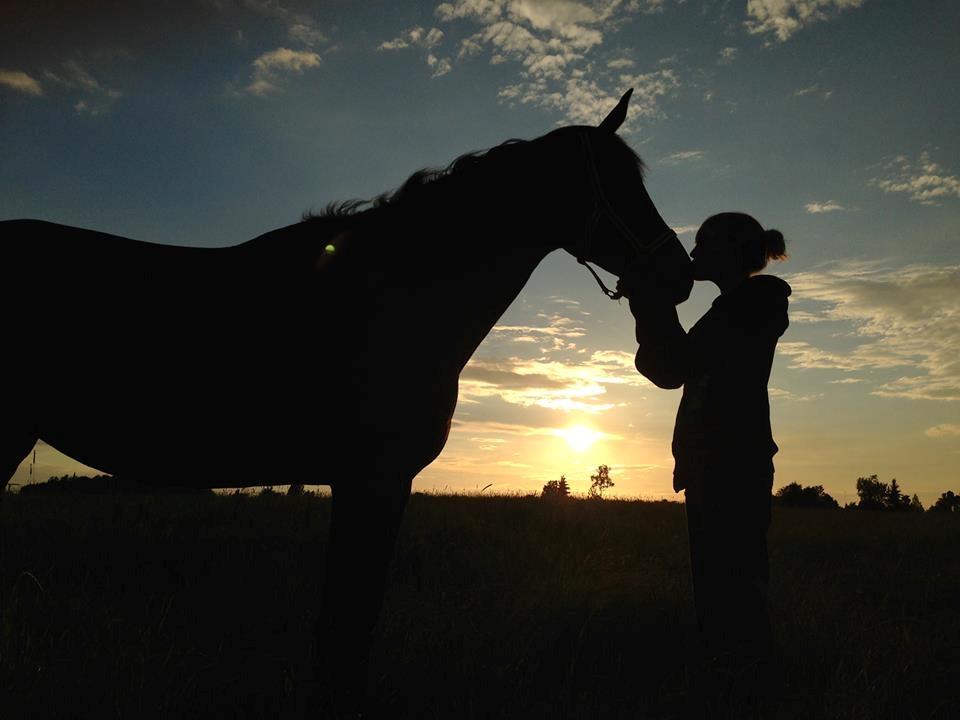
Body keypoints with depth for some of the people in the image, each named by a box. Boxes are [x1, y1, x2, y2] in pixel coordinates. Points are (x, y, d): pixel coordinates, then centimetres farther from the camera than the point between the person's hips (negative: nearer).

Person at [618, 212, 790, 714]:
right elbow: (671, 370, 19)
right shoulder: (736, 309, 23)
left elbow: (682, 361, -15)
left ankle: (740, 684, -4)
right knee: (719, 584, 13)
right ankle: (732, 681, 22)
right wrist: (648, 302, 11)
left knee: (727, 585, -10)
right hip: (717, 466, 10)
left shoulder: (753, 301, -6)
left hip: (731, 466, -10)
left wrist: (646, 298, -9)